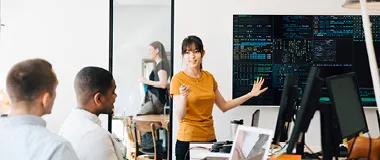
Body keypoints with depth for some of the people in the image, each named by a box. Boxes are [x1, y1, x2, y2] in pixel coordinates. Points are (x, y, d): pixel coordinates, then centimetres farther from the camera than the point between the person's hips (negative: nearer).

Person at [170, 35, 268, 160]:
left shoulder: (209, 77, 7)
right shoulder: (178, 79, -10)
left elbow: (224, 106, 15)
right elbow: (180, 116, -15)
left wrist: (250, 94, 12)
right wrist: (183, 97, -33)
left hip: (210, 137, 5)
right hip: (188, 140, -5)